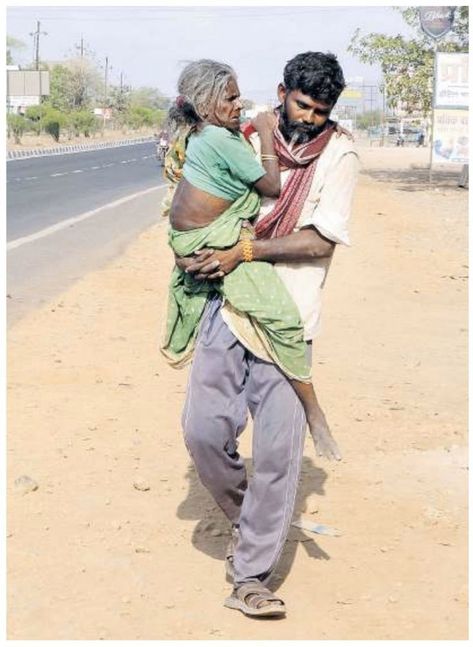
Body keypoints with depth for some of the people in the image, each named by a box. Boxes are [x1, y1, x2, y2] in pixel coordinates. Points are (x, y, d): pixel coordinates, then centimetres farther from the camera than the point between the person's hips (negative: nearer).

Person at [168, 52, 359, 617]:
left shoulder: (339, 154, 0)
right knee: (203, 429, -4)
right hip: (228, 303, 3)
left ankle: (250, 578, 6)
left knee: (278, 447, -5)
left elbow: (322, 237, -9)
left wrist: (244, 251, -16)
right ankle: (244, 517, 26)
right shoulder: (247, 144, 10)